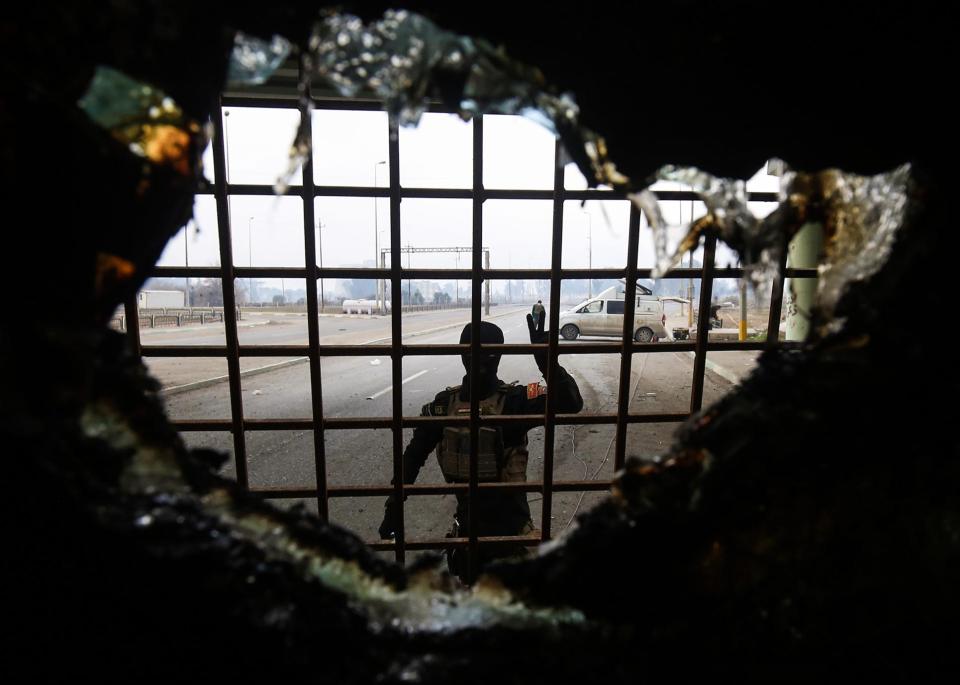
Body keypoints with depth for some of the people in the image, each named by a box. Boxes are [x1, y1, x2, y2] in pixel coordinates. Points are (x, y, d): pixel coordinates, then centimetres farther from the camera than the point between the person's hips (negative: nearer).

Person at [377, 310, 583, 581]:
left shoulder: (515, 399, -14)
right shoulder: (445, 403, -5)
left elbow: (571, 403, -29)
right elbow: (414, 455, 2)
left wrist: (546, 359, -41)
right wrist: (393, 507, 2)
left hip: (509, 521, -2)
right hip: (469, 522, 3)